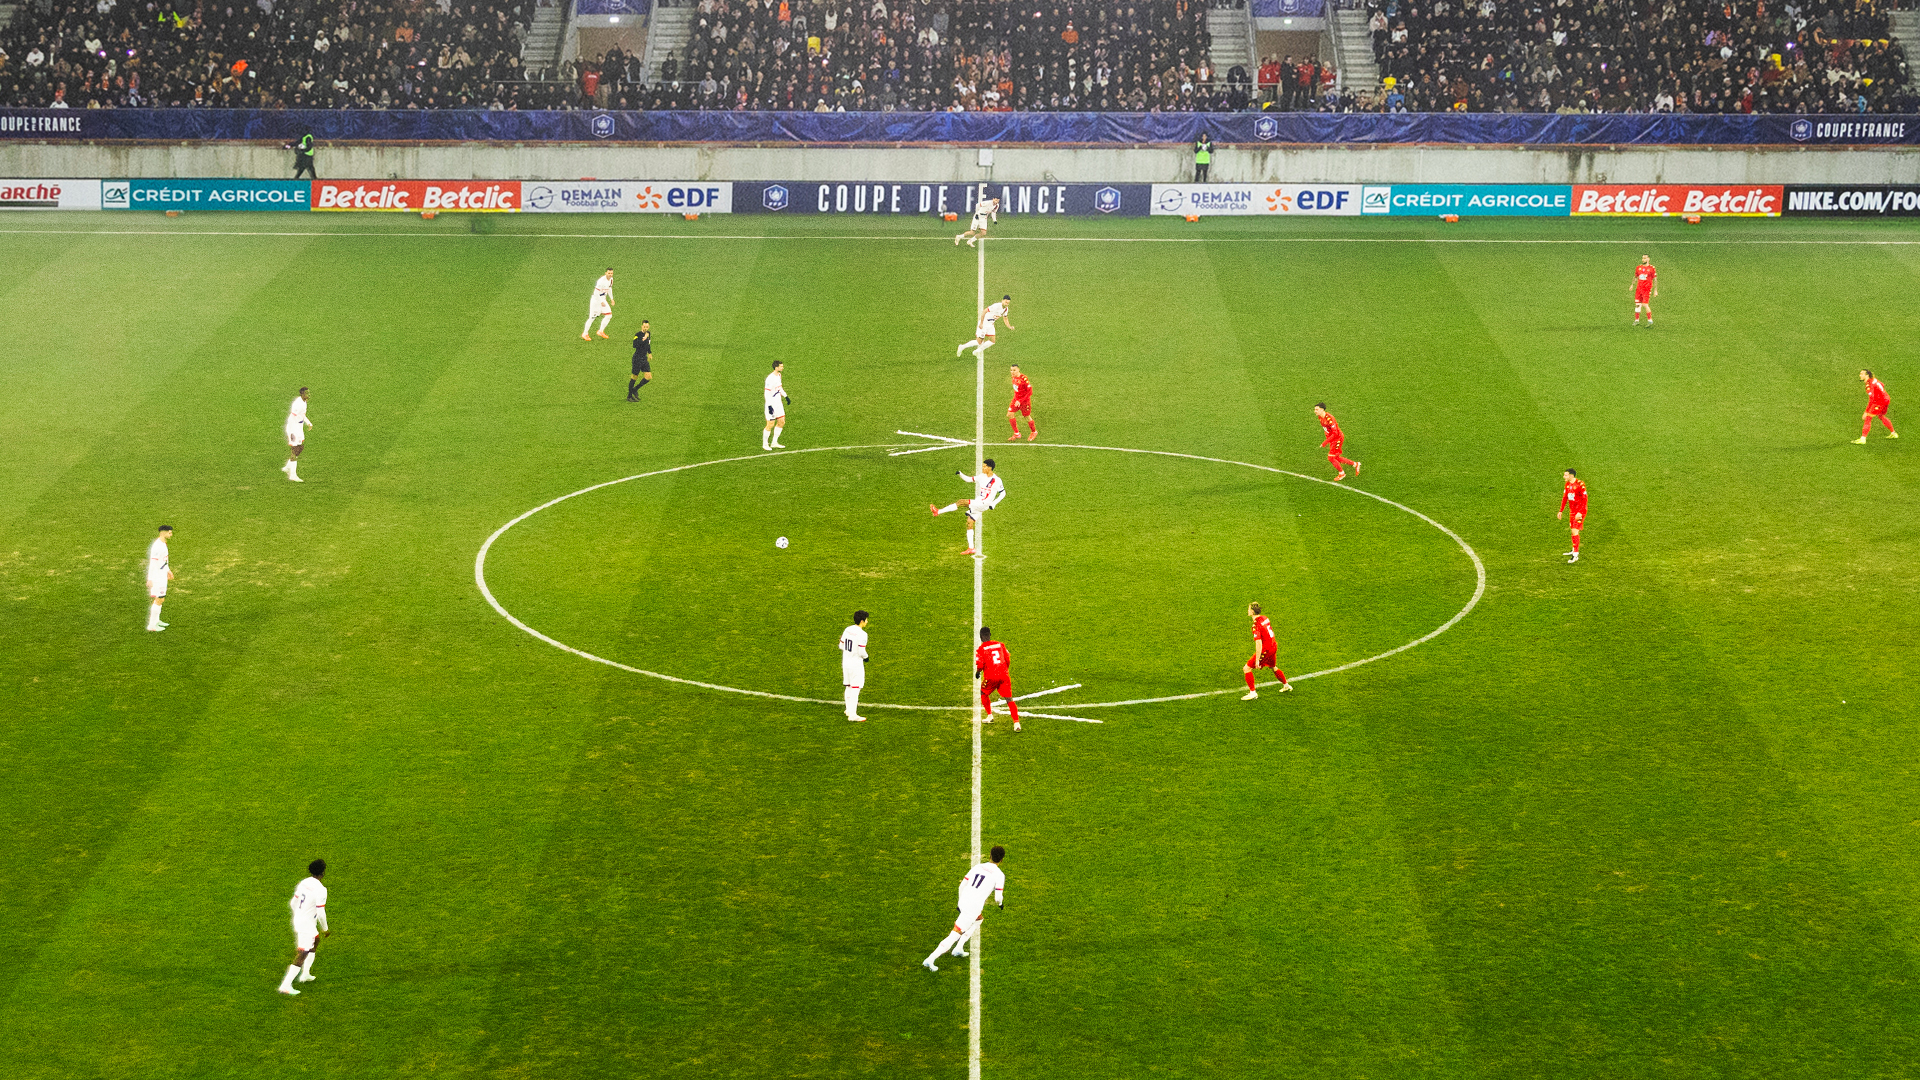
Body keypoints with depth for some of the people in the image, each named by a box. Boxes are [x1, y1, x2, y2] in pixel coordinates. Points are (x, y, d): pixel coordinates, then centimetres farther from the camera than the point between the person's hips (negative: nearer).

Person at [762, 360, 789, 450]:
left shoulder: (778, 375, 7)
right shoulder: (770, 379, -21)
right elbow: (767, 393, -22)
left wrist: (785, 396, 23)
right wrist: (769, 406, -24)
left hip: (779, 404, 9)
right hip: (772, 405, -9)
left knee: (782, 422, 10)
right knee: (770, 425, -4)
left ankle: (774, 443, 22)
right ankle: (765, 444, 13)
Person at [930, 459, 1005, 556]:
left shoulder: (997, 481, -7)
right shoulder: (982, 477, 11)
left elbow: (1003, 493, -2)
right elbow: (969, 479, 17)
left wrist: (994, 503, -12)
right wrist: (960, 474, -1)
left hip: (983, 504, -8)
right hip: (976, 504, 8)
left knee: (962, 502, -22)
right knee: (969, 524, 5)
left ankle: (938, 511, -21)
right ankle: (971, 548, 11)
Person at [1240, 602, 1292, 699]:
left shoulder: (1256, 625, -24)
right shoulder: (1265, 618, 2)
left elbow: (1259, 644, -28)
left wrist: (1257, 660, -25)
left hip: (1265, 651, -9)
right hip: (1273, 647, 9)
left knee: (1246, 669, -2)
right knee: (1273, 668, 32)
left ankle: (1252, 693, 2)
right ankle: (1286, 685, 48)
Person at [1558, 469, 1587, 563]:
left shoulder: (1580, 484, -18)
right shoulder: (1567, 484, 6)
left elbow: (1584, 499, -19)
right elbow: (1564, 498, 16)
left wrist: (1580, 512, -24)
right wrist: (1561, 511, 13)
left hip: (1580, 511, -8)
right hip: (1572, 511, 8)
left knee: (1575, 531, -11)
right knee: (1573, 530, 16)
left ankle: (1575, 555, -9)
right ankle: (1574, 550, 31)